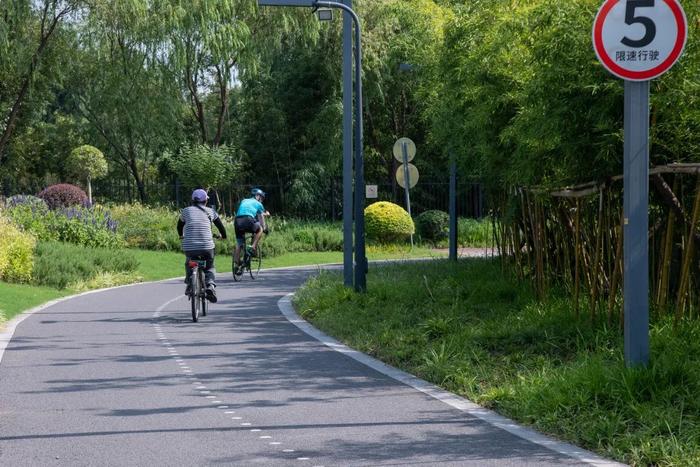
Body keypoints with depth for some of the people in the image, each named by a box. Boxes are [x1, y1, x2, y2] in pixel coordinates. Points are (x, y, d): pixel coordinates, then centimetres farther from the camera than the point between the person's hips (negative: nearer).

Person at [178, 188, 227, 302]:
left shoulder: (186, 211, 13)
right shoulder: (210, 211, 11)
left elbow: (180, 226, 29)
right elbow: (221, 226, 18)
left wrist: (181, 235, 49)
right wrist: (223, 236, 39)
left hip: (189, 246, 1)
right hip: (206, 246, -1)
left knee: (189, 264, 30)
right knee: (209, 267, 19)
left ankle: (189, 285, 16)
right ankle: (210, 285, -6)